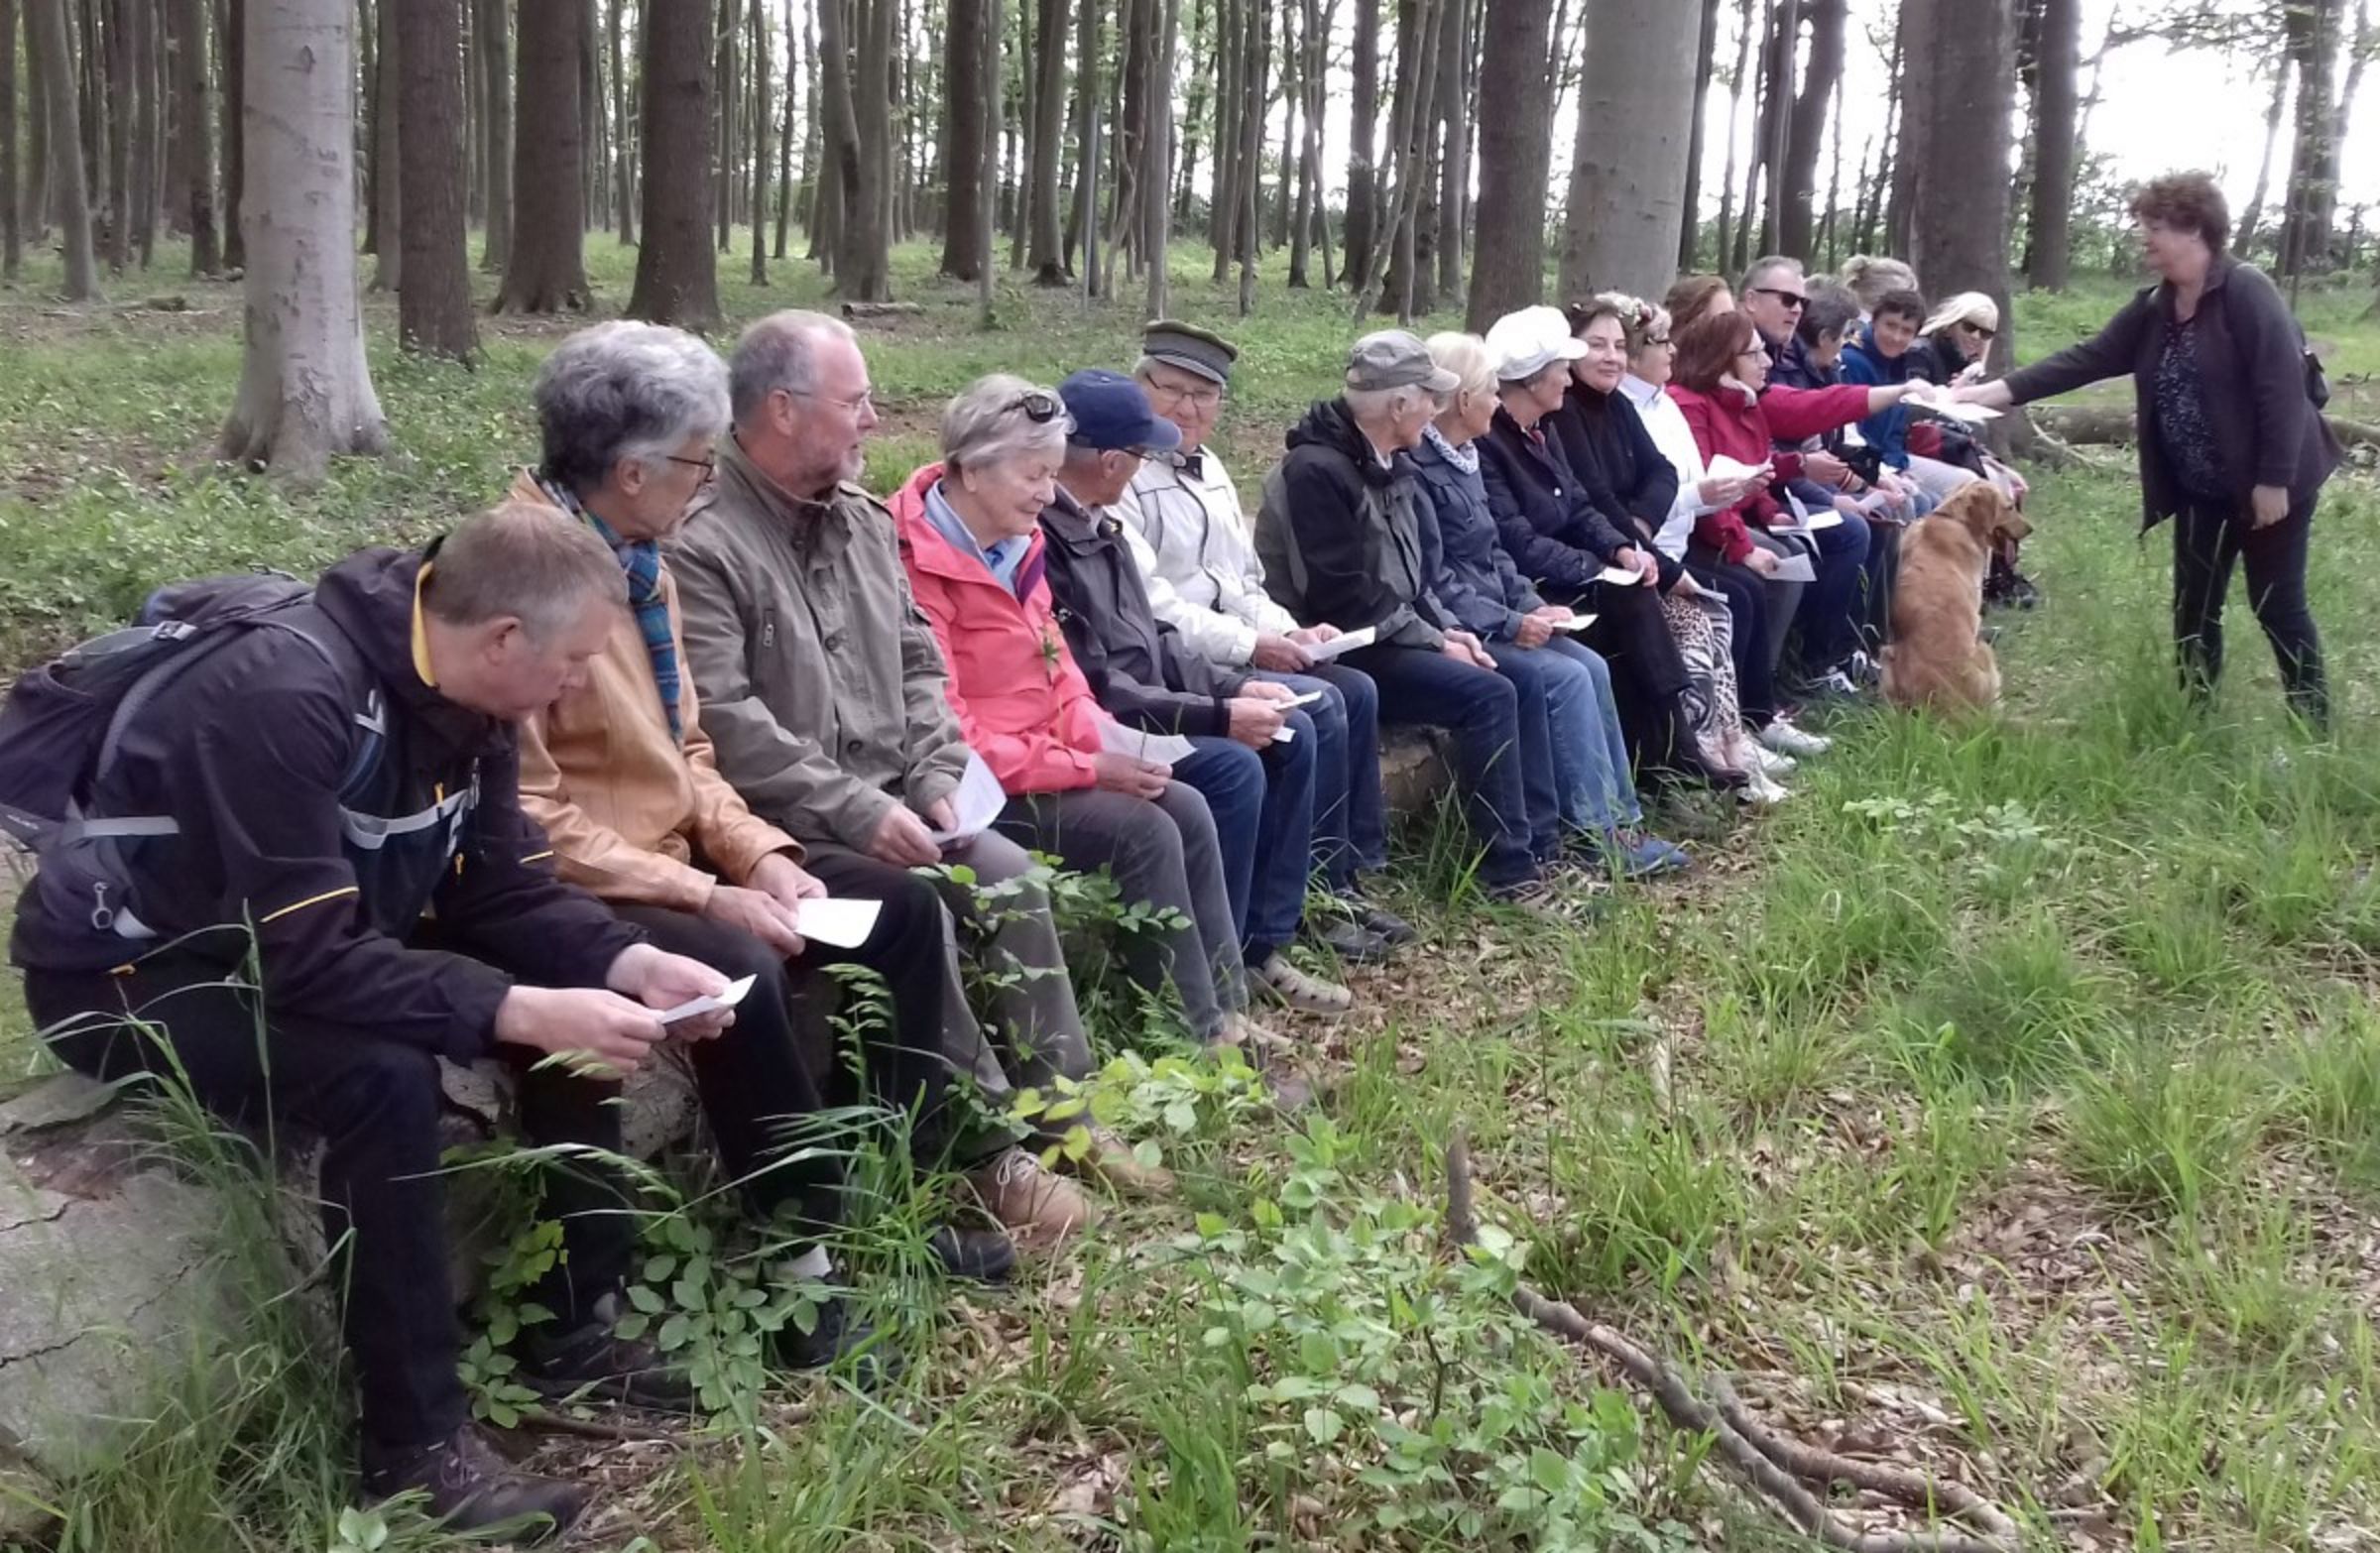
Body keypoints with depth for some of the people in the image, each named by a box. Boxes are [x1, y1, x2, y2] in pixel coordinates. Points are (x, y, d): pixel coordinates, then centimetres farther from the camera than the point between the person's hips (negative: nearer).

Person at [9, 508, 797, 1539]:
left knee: (584, 998, -4)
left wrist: (629, 962, -19)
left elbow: (501, 886, -3)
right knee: (384, 1075, -34)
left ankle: (576, 1329, 6)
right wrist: (523, 1013, -39)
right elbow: (306, 959, -36)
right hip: (128, 971, -8)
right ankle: (416, 1442, -20)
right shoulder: (288, 696, -33)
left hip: (309, 939, 8)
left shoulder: (460, 695, -7)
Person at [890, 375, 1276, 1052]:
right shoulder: (918, 566, -19)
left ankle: (1228, 1011, -1)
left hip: (1045, 760, 9)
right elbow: (947, 733, -22)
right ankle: (1196, 1033, -8)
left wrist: (1108, 741, -5)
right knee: (1144, 831, -20)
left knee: (1187, 810, -7)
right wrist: (1086, 768, -19)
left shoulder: (1017, 545, 9)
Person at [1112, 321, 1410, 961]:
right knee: (1320, 706, -22)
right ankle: (1322, 892, -11)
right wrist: (1250, 645, -18)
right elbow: (1149, 604, -19)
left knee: (1357, 690, -9)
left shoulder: (1209, 469, 18)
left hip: (1239, 650, 9)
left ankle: (1357, 871, -5)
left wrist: (1288, 632, 0)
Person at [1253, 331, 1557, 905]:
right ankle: (1509, 868, -13)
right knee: (1488, 696, -22)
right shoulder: (1317, 470, -19)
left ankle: (1542, 844, 3)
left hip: (1394, 638, 10)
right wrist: (1436, 643, -16)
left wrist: (1447, 630, 3)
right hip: (1343, 652, -10)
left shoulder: (1387, 464, 11)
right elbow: (1344, 601, -23)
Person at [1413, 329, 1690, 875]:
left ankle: (1620, 816, -2)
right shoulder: (1418, 470, -17)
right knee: (1564, 677, -19)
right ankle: (1597, 830, -11)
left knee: (1591, 666, -5)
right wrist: (1509, 624, -18)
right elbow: (1435, 580, -21)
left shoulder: (1462, 459, 12)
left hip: (1493, 618, 9)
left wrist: (1532, 606, 3)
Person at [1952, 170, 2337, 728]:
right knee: (2194, 605, 10)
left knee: (2277, 605, -2)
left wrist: (2274, 480, -23)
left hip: (2269, 484, -7)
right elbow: (2086, 358, 1)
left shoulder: (2245, 291, -18)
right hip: (2202, 489, 7)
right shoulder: (2153, 308, 5)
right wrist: (2001, 390, -9)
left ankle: (2314, 730, 10)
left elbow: (2282, 385, -22)